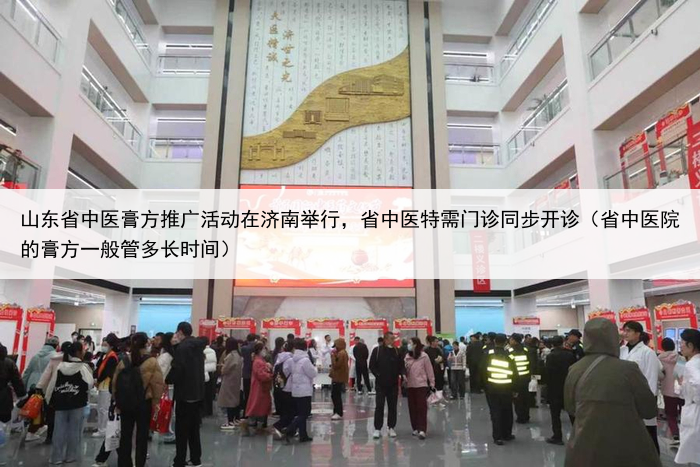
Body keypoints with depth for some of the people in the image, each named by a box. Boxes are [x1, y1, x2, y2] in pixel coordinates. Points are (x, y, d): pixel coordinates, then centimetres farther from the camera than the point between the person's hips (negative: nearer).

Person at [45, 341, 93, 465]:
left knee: (59, 430, 10)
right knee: (74, 430, 7)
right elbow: (90, 384, -13)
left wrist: (49, 400, 16)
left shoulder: (59, 366, 1)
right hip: (77, 403, -4)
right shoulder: (83, 366, -12)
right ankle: (71, 456, 14)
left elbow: (51, 385, 5)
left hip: (60, 403, 4)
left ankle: (56, 457, 16)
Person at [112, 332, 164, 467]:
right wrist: (155, 403, -1)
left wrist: (117, 400, 16)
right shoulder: (152, 362, -14)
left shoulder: (124, 361, -2)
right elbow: (158, 385, -15)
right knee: (142, 436, 9)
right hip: (144, 404, -3)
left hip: (125, 403, 4)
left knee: (125, 435, 14)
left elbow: (115, 382, 5)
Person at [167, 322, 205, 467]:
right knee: (194, 427, 15)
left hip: (184, 392, -8)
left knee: (182, 429, 0)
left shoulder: (182, 347, -15)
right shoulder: (198, 345, 7)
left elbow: (177, 368, -21)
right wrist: (177, 346, 9)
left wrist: (167, 381, -3)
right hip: (197, 391, 8)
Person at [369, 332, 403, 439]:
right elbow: (372, 366, -2)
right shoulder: (377, 350, -4)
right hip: (380, 384, -2)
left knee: (392, 407, 9)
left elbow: (401, 365, 7)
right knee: (379, 406, 0)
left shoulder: (397, 351, 3)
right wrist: (378, 375, -10)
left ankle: (391, 428, 20)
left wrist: (402, 373, -11)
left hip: (393, 384, 3)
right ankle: (377, 429, 9)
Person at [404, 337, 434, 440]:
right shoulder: (407, 356, 5)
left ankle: (422, 430, -6)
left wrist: (432, 383, -3)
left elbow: (429, 370, -4)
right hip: (410, 385, 5)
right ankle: (415, 428, 20)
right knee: (412, 407, 9)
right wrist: (404, 379, -5)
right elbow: (405, 370, 9)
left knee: (422, 407, -4)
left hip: (421, 385, -5)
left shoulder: (424, 356, -8)